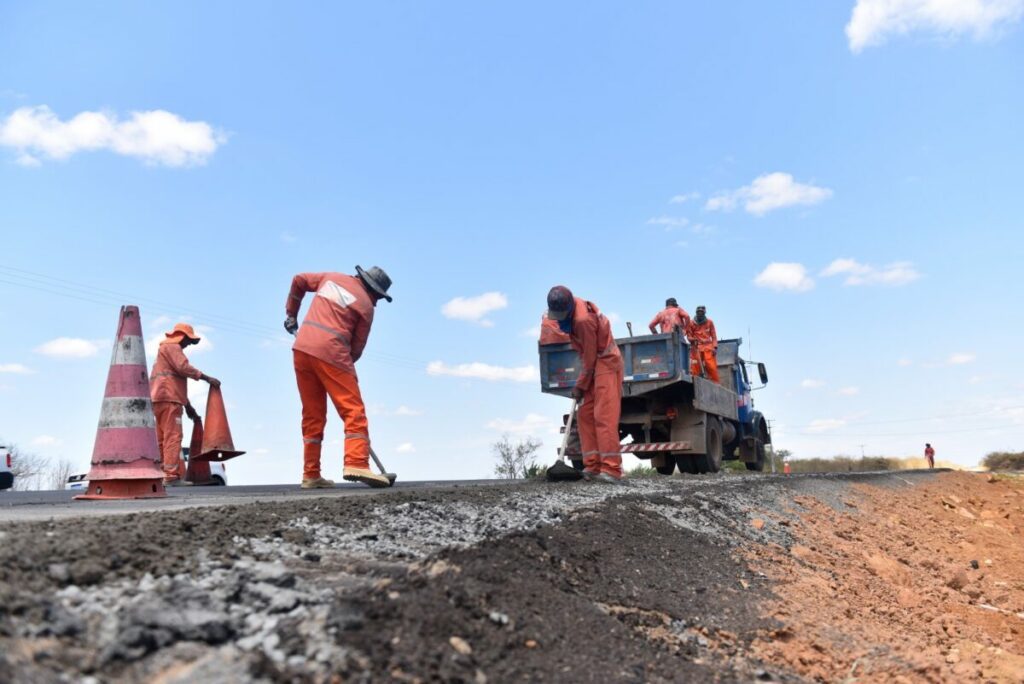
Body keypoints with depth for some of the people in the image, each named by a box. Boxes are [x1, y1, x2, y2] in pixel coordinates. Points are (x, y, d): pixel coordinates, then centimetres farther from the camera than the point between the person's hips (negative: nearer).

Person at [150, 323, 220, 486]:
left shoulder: (165, 350, 31)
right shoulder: (172, 347, -1)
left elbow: (177, 381, 30)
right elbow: (184, 367, -18)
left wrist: (188, 405, 29)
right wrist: (207, 378, -17)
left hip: (159, 400, 10)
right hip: (168, 398, -10)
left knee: (162, 439, 9)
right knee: (173, 436, -14)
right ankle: (171, 476, -19)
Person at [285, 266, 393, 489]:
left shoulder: (332, 277, 19)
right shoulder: (366, 306, 4)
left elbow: (299, 280, 30)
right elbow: (357, 347, 4)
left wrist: (291, 314, 37)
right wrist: (346, 366, 16)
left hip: (301, 348, 6)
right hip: (331, 352, -6)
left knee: (312, 415, 11)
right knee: (353, 410, -5)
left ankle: (311, 475, 11)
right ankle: (356, 463, -22)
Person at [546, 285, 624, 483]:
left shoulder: (583, 320, -28)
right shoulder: (573, 308, 1)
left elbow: (590, 358, -20)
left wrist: (580, 386, -10)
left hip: (606, 363, -10)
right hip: (593, 363, 10)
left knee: (604, 415, -15)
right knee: (585, 414, 5)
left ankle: (611, 469, -15)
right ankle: (593, 466, 6)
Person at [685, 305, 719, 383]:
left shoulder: (709, 322, 8)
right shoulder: (691, 323, 4)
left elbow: (713, 336, 9)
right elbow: (689, 336, 7)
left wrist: (715, 347, 0)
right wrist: (692, 340, -15)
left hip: (708, 347, 0)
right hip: (696, 348, 0)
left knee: (712, 366, -8)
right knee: (695, 367, -6)